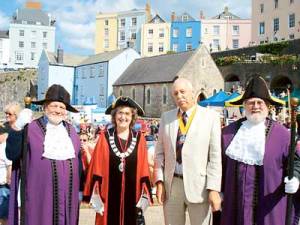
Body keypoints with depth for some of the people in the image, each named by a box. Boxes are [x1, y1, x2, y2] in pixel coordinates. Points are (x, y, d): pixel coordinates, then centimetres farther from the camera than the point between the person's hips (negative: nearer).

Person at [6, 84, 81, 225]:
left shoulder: (71, 130, 9)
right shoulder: (32, 128, -5)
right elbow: (12, 154, -10)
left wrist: (80, 189, 14)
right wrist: (18, 128, -21)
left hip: (67, 195, 4)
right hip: (40, 194, -4)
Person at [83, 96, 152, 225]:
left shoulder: (139, 139, 2)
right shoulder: (105, 137, -1)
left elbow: (143, 169, 3)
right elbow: (97, 167, -2)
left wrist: (143, 197, -1)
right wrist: (96, 197, -5)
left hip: (132, 195, 1)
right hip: (109, 196, -1)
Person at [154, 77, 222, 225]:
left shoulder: (210, 117, -2)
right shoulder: (166, 117, 7)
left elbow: (215, 156, -6)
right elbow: (160, 152, 9)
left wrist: (214, 189, -11)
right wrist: (159, 181, 1)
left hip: (198, 185, -3)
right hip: (171, 185, 3)